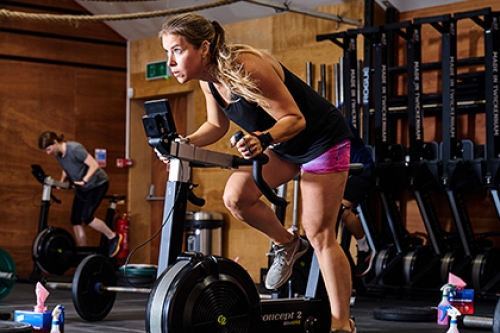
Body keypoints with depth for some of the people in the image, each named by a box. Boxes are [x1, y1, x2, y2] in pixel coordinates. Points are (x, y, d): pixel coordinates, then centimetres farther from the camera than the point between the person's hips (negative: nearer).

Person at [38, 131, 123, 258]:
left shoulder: (75, 149, -26)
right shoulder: (57, 154, -2)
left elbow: (94, 165, -26)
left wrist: (84, 180, -36)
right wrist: (62, 181, -5)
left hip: (97, 184, -8)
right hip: (82, 188, 8)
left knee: (86, 217, -17)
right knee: (75, 220, 1)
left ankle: (113, 238, 1)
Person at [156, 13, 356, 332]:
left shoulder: (247, 68, -32)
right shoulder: (209, 79, -7)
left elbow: (295, 118, -28)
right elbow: (217, 126, 7)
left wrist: (264, 139, -47)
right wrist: (185, 143, -11)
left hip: (322, 140, -8)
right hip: (283, 143, 8)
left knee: (319, 234, -8)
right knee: (235, 196, -7)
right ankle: (287, 245, 18)